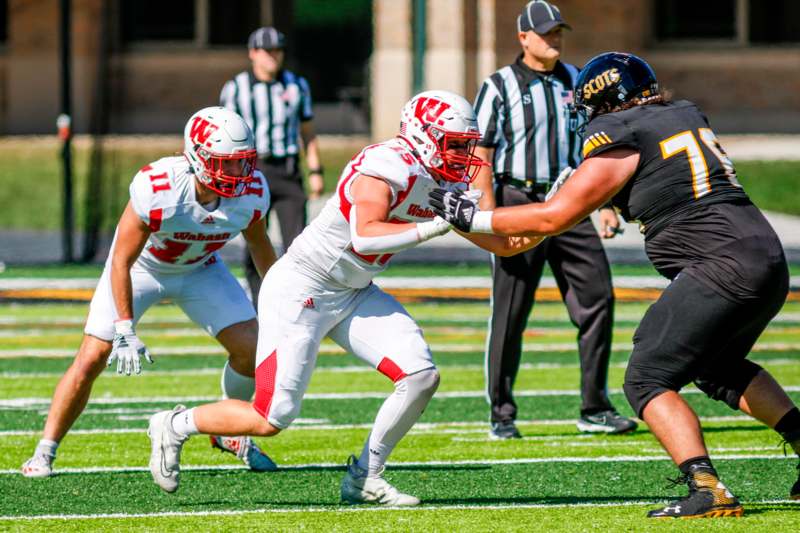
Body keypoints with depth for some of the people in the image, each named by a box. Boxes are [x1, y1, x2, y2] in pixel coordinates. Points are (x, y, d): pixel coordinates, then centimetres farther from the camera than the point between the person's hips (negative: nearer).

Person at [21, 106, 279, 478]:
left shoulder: (250, 193, -25)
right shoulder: (156, 190, -38)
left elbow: (259, 244, -1)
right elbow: (122, 261, -27)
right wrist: (125, 330, -29)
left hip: (199, 269, 4)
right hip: (140, 266, -4)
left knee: (251, 348, -10)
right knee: (91, 360, -10)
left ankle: (231, 432, 15)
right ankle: (44, 452, 4)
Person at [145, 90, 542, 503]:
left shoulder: (449, 185, 3)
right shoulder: (386, 168, -25)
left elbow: (503, 243, 9)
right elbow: (364, 236, -38)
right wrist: (434, 227, -40)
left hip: (354, 295, 9)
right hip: (300, 290, -9)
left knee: (421, 376, -8)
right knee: (271, 419, -9)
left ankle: (364, 479, 7)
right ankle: (175, 426, 17)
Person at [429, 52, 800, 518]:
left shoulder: (621, 140, -5)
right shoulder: (685, 115, 18)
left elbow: (554, 217, -3)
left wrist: (472, 217, 5)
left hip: (723, 265, -9)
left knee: (648, 379, -5)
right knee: (718, 368, 30)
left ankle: (707, 490, -20)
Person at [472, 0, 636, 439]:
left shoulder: (576, 82, 12)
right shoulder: (500, 87, -3)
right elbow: (480, 156, -7)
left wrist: (605, 205, 8)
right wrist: (491, 220, -16)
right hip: (520, 202, -5)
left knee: (597, 299, -1)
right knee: (510, 313, -2)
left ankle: (595, 409, 7)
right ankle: (501, 415, 7)